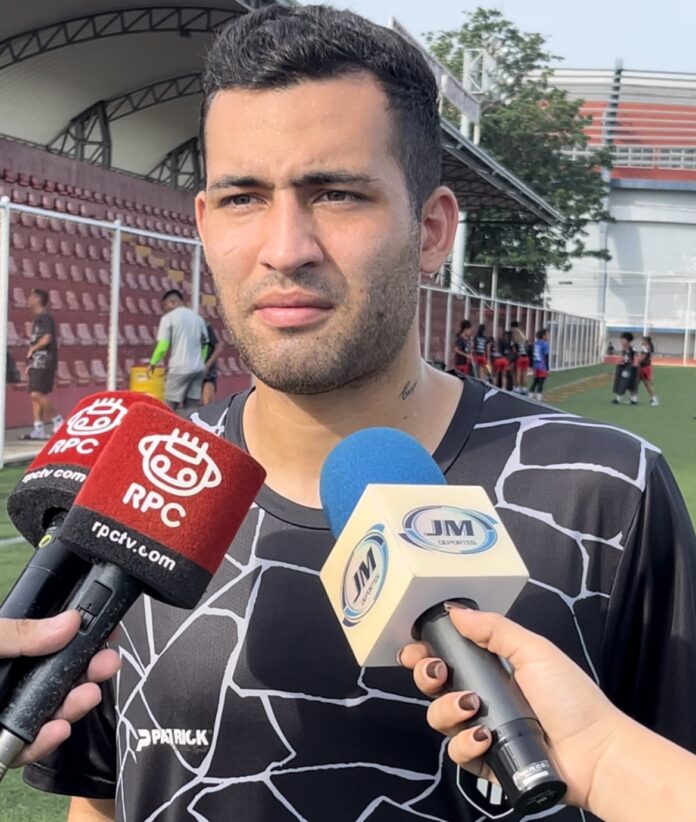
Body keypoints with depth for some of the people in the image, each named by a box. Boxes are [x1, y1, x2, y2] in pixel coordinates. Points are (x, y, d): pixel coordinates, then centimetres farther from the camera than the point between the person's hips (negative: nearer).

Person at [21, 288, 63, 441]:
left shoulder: (45, 317, -9)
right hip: (37, 362, 9)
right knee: (35, 395, 5)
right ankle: (38, 429, 5)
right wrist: (30, 359, 14)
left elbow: (47, 338, -20)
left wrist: (32, 348, -7)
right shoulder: (38, 318, 20)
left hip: (44, 361, -9)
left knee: (37, 393, -16)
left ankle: (57, 420, -4)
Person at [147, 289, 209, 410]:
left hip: (179, 368, -6)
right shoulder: (198, 318, 13)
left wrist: (153, 363, 4)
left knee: (170, 407, 1)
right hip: (198, 368, 6)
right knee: (192, 407, 8)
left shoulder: (169, 317, -3)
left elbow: (163, 346, -9)